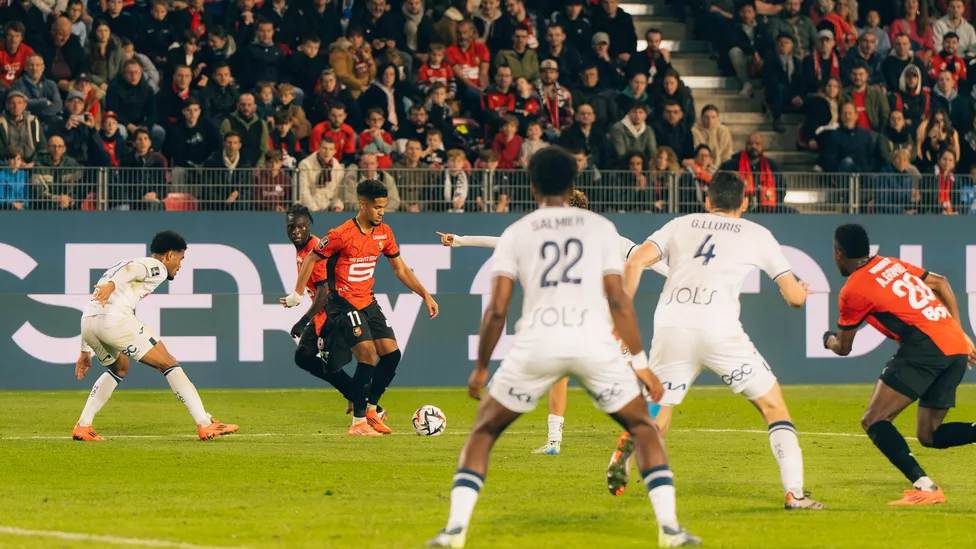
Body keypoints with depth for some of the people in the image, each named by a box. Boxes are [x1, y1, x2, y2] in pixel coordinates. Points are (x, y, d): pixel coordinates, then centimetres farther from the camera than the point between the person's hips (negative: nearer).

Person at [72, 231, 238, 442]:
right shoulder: (157, 268, 10)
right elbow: (132, 269, -14)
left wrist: (86, 351, 37)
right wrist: (111, 284, -34)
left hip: (87, 320, 8)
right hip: (115, 319, -8)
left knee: (119, 369, 33)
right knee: (169, 365, 3)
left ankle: (83, 426, 24)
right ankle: (205, 425, -2)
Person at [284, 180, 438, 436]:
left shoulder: (384, 233, 3)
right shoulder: (342, 235, -16)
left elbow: (400, 269, 13)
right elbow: (312, 259, -5)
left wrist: (425, 295, 8)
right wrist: (296, 295, -4)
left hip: (368, 302, 7)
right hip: (344, 303, -7)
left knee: (391, 353, -1)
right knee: (369, 355, -18)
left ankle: (370, 409, 17)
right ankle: (359, 422, -10)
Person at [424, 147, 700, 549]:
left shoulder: (516, 233, 12)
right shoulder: (600, 227, 13)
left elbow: (497, 309, 5)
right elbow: (618, 299, 5)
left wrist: (481, 368, 15)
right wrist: (640, 364, 8)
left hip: (537, 344, 0)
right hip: (595, 342, 0)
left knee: (484, 429, 17)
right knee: (643, 427, 18)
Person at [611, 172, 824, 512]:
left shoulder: (681, 225, 22)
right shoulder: (757, 234, 17)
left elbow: (636, 261, 7)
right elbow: (795, 297, 18)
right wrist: (800, 292, 41)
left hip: (670, 327, 2)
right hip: (718, 328, -2)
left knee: (657, 421, 13)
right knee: (773, 405, 12)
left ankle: (626, 447, -22)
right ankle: (794, 493, 0)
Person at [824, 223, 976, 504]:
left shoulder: (852, 291, 1)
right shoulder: (892, 264, 22)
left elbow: (843, 347, 13)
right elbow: (941, 283, 24)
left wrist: (829, 339, 37)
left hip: (925, 345, -8)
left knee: (874, 421, -8)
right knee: (929, 435, 16)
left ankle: (925, 487, -24)